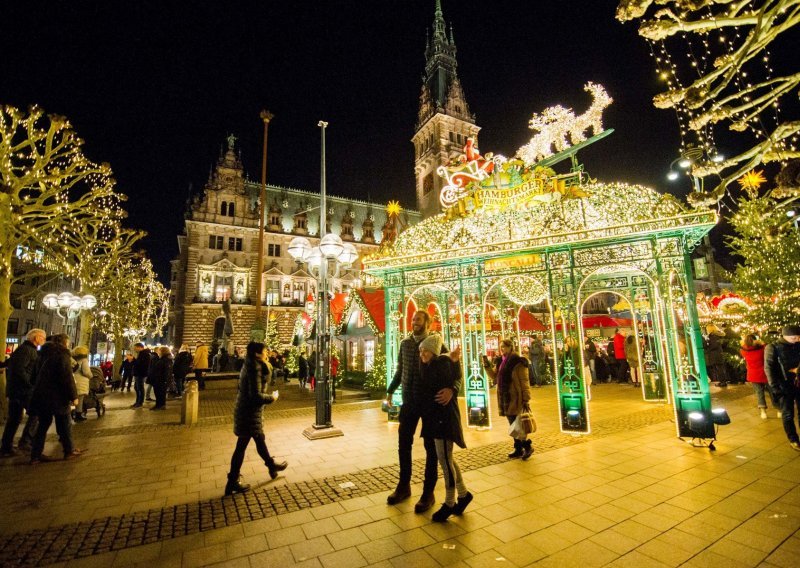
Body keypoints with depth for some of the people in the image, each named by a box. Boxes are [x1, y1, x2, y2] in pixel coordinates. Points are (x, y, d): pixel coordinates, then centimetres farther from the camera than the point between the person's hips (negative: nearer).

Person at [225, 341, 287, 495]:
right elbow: (256, 395, -27)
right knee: (241, 446, 4)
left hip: (247, 410, 10)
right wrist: (272, 397, -13)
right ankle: (232, 483, 18)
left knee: (260, 439, 22)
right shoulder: (255, 368, -24)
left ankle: (271, 465, 39)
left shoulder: (251, 365, 6)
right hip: (249, 413, -10)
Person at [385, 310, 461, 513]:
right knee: (403, 444, 13)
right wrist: (390, 390, 16)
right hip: (409, 402, 4)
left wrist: (452, 389, -34)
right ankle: (403, 486, 33)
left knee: (431, 447, 9)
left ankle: (428, 492, 25)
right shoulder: (405, 344, 2)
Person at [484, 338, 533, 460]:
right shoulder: (501, 362, 11)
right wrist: (487, 366, -3)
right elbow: (494, 376, 11)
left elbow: (524, 382, -14)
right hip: (505, 398, 8)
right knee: (513, 425, 15)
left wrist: (526, 400, -16)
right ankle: (518, 449, 25)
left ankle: (527, 446, 18)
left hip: (515, 399, -8)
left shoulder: (518, 362, -13)